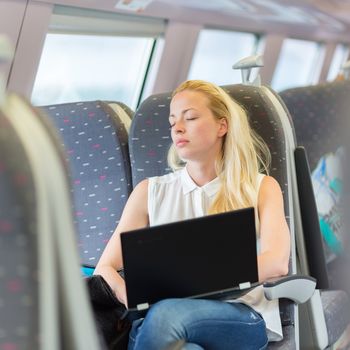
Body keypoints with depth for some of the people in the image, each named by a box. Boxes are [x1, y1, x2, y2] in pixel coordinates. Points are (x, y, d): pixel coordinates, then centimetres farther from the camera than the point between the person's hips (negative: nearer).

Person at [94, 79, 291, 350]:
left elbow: (276, 263, -3)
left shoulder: (261, 188, 16)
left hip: (242, 318, -1)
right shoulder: (151, 192, 22)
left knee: (166, 315, -37)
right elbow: (105, 269, 14)